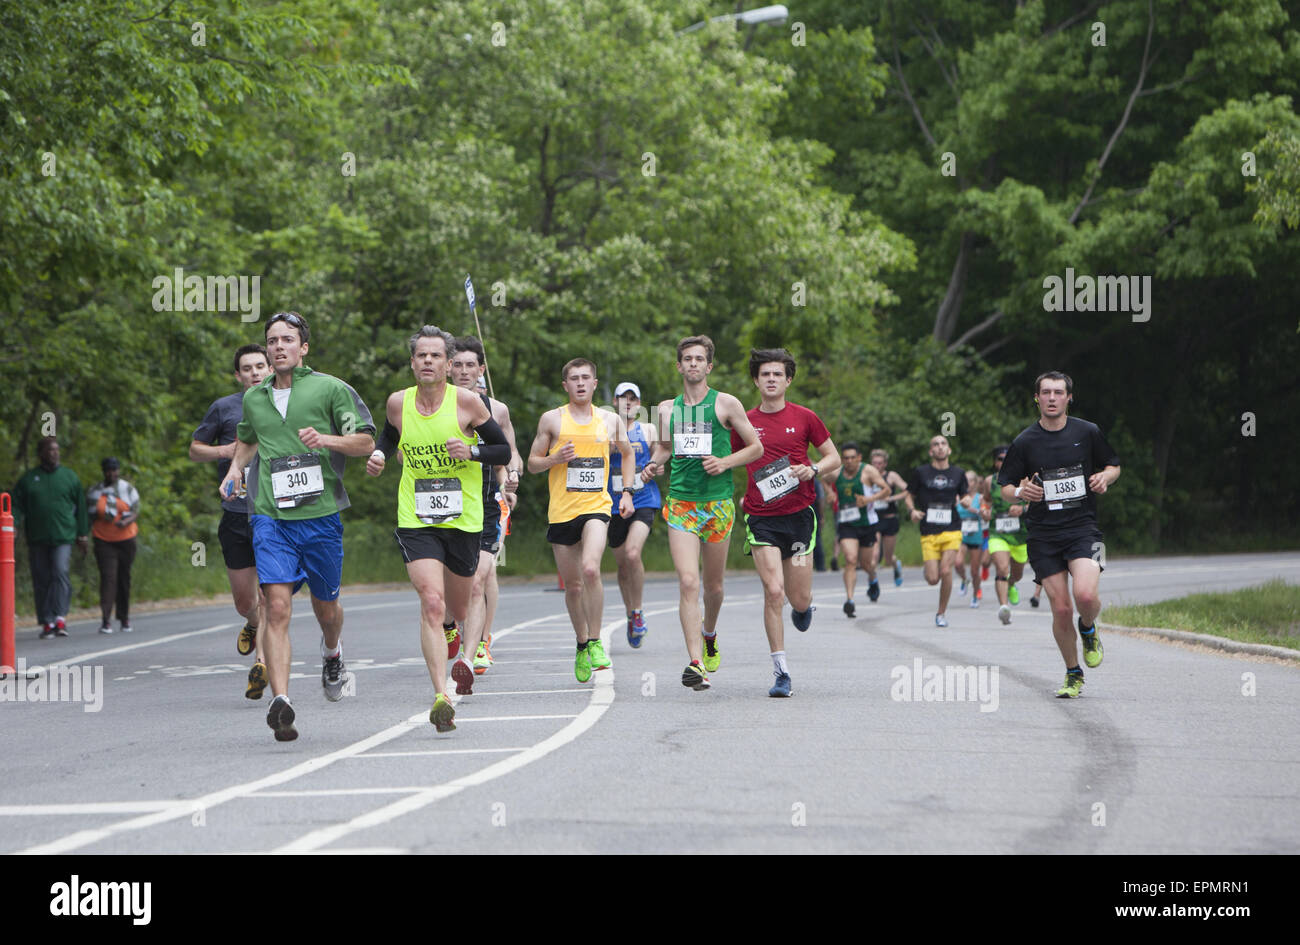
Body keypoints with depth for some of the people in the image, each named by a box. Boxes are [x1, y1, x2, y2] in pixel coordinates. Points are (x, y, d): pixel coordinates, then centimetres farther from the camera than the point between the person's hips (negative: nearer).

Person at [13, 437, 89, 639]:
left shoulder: (69, 477, 8)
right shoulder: (27, 479, 8)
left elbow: (81, 507, 12)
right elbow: (17, 506, 6)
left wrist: (82, 534, 9)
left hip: (63, 537, -2)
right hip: (37, 540, 2)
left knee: (60, 573, -19)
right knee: (41, 580, 2)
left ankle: (60, 617, -23)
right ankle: (47, 623, 8)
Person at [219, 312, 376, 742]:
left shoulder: (330, 389, 1)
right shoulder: (253, 397, 13)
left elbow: (366, 440, 1)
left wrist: (327, 439, -16)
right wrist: (235, 468, 14)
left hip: (321, 515, -1)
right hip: (271, 517, 1)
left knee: (326, 607, 12)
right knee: (277, 607, -15)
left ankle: (332, 652, 48)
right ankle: (280, 701, -22)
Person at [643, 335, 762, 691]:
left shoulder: (725, 404, 1)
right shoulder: (667, 409, 10)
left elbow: (756, 448, 6)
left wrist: (725, 462, -11)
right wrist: (654, 465, 3)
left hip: (718, 502, -1)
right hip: (680, 502, 1)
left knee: (713, 585, 11)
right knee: (688, 582, -15)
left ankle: (709, 635, 42)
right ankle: (696, 664, -21)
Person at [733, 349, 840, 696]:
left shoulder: (804, 418, 3)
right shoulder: (745, 423, 5)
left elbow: (834, 458, 9)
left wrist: (813, 470, -10)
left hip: (799, 514, 0)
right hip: (761, 519, 0)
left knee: (799, 600, 1)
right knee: (773, 592, -14)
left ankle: (802, 607, 42)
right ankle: (781, 672, -8)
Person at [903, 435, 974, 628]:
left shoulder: (958, 473, 9)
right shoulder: (920, 472, 3)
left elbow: (964, 496, 20)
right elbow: (910, 496, 12)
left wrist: (966, 501, -3)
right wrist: (912, 510, -8)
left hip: (952, 530, 0)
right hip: (928, 532, 0)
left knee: (945, 570, -16)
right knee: (933, 579, -8)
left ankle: (941, 613, 2)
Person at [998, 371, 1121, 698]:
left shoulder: (1088, 432, 3)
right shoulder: (1024, 442, 1)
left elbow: (1113, 465, 17)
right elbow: (1005, 487, 8)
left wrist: (1105, 477, -6)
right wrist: (1020, 492, -15)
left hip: (1083, 527, -1)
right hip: (1043, 535, 1)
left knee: (1085, 595, -23)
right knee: (1061, 609, -3)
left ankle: (1089, 631, 13)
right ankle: (1073, 674, 17)